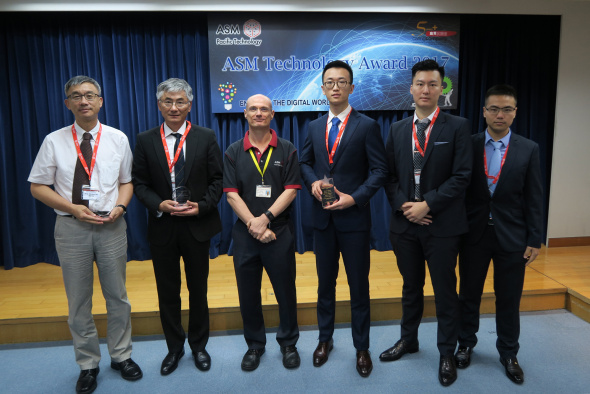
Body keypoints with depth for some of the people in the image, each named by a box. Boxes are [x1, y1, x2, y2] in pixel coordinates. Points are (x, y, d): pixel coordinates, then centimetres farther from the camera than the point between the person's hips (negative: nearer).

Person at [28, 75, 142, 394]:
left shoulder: (118, 138, 2)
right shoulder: (54, 141, 0)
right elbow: (38, 186, 2)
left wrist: (120, 206, -12)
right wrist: (72, 208, -13)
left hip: (111, 225, 1)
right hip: (71, 227, 0)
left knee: (117, 296, 11)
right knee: (78, 301, 11)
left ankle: (121, 356, 32)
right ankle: (88, 365, 29)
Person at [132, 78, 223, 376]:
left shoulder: (206, 137, -1)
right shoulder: (145, 140, 1)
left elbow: (217, 179, -1)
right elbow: (139, 183, 2)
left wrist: (202, 206, -14)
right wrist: (159, 204, -15)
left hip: (197, 225, -1)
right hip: (162, 227, 1)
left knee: (198, 289, 13)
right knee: (167, 291, 13)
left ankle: (198, 345, 33)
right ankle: (174, 347, 33)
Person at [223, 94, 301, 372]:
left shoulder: (287, 150, 1)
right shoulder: (233, 152, 4)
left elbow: (291, 190, -6)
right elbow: (231, 194, -3)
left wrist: (265, 218, -16)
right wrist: (253, 225, -13)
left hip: (279, 231, -1)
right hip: (245, 233, 1)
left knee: (285, 290, 8)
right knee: (248, 293, 11)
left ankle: (288, 343, 29)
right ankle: (254, 344, 30)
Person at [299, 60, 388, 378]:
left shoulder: (367, 126, -5)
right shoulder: (315, 127, 9)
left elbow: (379, 170, -8)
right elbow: (305, 162, 15)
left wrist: (354, 198, -19)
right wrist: (313, 181, -6)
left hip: (354, 218, -4)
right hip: (323, 217, 4)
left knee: (358, 286, 8)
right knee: (325, 283, 16)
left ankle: (361, 347, 25)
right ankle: (325, 338, 35)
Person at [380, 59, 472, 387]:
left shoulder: (457, 127, -3)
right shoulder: (397, 129, 7)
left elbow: (461, 176, -10)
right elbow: (390, 175, 5)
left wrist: (427, 204, -16)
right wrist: (403, 206, -10)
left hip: (442, 224, -3)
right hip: (405, 223, 3)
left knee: (445, 291, 9)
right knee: (411, 287, 18)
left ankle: (447, 353, 26)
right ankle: (408, 340, 37)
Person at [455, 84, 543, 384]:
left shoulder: (528, 149, 0)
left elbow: (534, 199, 0)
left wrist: (534, 240, -3)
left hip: (511, 236, 0)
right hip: (474, 233, 0)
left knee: (509, 299, 11)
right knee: (469, 294, 13)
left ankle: (508, 354, 30)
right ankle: (466, 344, 33)